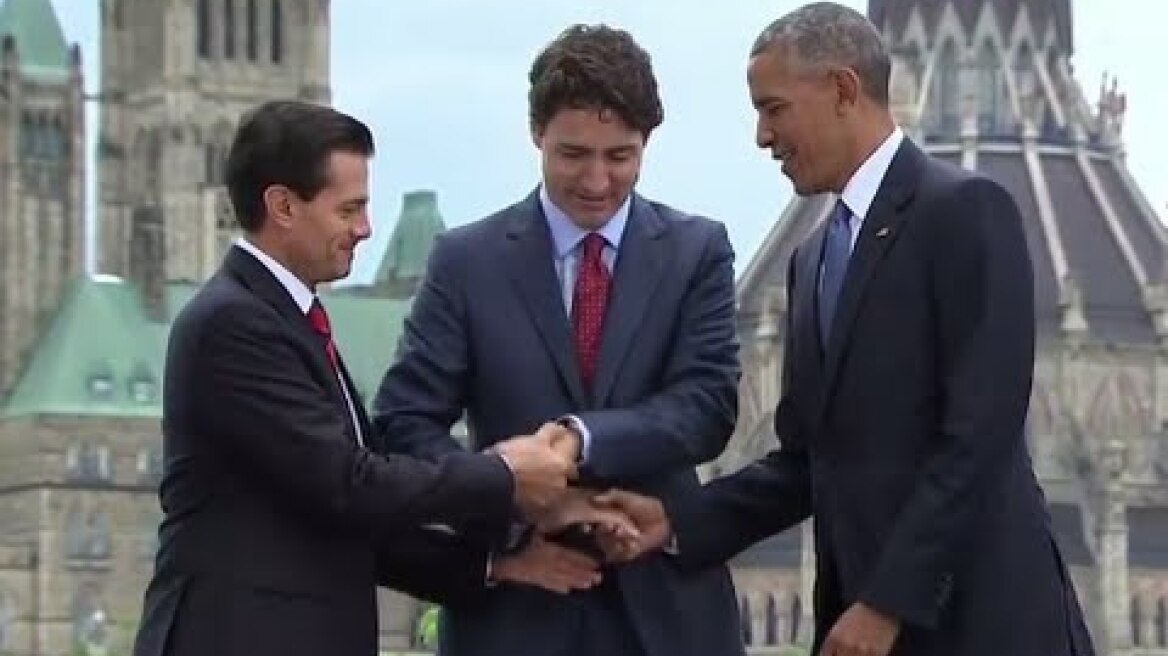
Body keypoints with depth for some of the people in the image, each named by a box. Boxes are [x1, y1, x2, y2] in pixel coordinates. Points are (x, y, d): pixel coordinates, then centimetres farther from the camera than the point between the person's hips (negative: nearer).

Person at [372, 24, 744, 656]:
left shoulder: (698, 251, 6)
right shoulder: (467, 260, 4)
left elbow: (708, 407, -5)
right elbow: (404, 422, -1)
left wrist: (578, 440, -21)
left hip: (666, 605, 1)